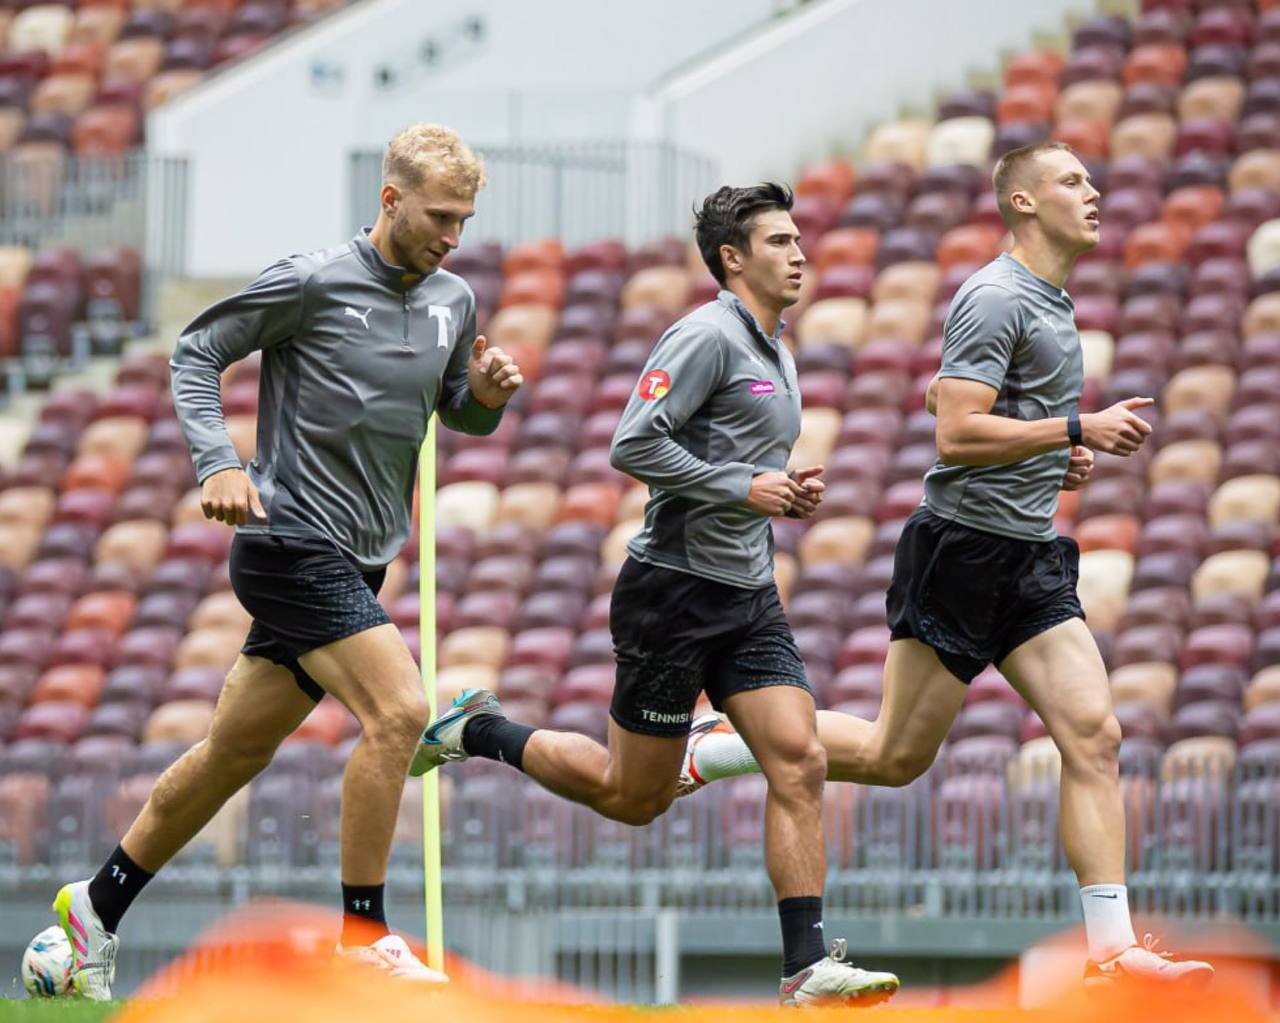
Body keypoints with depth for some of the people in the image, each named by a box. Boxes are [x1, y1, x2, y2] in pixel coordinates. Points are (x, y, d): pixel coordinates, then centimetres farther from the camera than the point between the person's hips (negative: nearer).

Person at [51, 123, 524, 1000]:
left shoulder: (455, 302, 9)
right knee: (398, 708, -21)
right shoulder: (314, 283, -12)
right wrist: (220, 462, -18)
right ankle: (363, 935, -12)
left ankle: (99, 906, 27)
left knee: (236, 751, 13)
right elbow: (196, 351, -5)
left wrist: (487, 395, -1)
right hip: (291, 543, -8)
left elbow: (459, 415, 23)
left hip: (358, 563, 8)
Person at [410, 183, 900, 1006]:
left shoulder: (777, 356, 17)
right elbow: (634, 446, -21)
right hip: (675, 590, -8)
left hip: (750, 597, 8)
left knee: (800, 764, -8)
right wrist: (743, 488, -20)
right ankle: (479, 732, 23)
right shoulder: (708, 336, -13)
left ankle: (808, 966, -10)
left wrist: (791, 495, 9)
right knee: (634, 797, 3)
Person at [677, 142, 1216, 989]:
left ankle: (1113, 951, -7)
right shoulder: (996, 299, -13)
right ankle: (708, 750, 18)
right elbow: (955, 434, -21)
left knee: (1094, 737, -6)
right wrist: (1078, 429, -21)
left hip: (1033, 557, 8)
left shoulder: (1052, 305, 17)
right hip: (964, 547, -8)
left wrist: (1061, 457, 13)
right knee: (895, 756, 0)